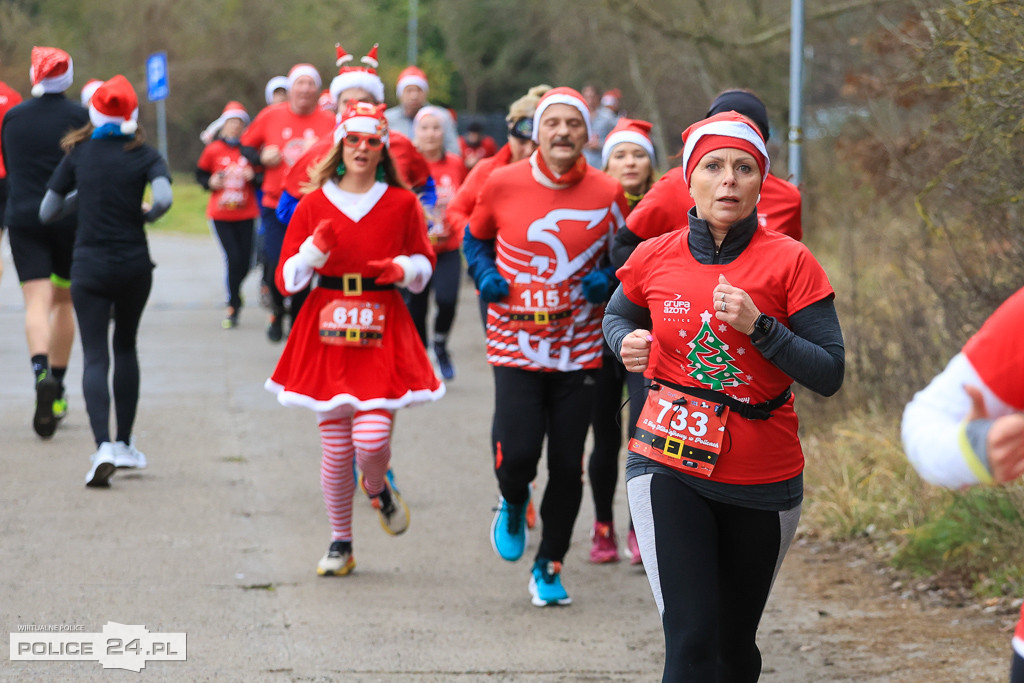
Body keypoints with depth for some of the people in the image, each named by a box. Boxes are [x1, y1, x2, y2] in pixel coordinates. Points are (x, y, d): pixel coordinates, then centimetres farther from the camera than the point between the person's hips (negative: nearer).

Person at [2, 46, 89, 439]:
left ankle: (41, 372, -35)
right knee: (63, 300, 15)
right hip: (70, 219, 0)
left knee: (37, 302, -7)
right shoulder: (78, 116, -4)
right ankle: (57, 390, 21)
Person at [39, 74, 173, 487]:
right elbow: (164, 198, -21)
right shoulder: (146, 156, -2)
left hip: (89, 265, -1)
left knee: (95, 356, -3)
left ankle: (103, 446, -23)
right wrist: (145, 216, 0)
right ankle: (124, 444, 22)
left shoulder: (79, 154, 1)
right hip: (134, 264, 1)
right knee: (125, 347, 20)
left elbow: (47, 212, 3)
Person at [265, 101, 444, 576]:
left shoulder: (401, 203, 4)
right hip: (327, 332, 1)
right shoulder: (313, 204, 4)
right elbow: (287, 279, 3)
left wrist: (403, 269, -7)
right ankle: (340, 542, 17)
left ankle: (379, 488, 23)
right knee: (335, 447, 1)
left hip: (382, 332, -1)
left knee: (372, 439, -14)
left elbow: (424, 262, 16)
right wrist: (317, 248, -15)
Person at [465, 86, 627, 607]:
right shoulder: (503, 184, -4)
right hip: (515, 344, -1)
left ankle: (549, 566, 21)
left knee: (567, 465, 4)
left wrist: (608, 281, -8)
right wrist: (483, 274, -3)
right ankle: (513, 504, 24)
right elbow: (475, 236, 15)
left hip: (578, 350, 1)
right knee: (517, 453, -13)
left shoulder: (607, 195, -3)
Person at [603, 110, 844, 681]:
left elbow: (830, 374, -11)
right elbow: (618, 314, 22)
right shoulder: (654, 259, 0)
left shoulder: (789, 262, -7)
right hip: (670, 467, 0)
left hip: (763, 479, 0)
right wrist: (627, 342, -1)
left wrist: (758, 325, -23)